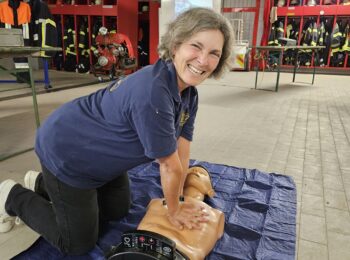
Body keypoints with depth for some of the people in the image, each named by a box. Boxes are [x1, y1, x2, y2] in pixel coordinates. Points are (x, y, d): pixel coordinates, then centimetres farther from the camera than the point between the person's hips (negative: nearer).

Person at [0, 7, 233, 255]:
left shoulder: (189, 95, -8)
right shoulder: (152, 93, -38)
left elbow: (182, 153, -3)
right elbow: (170, 166, -27)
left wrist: (178, 200, 2)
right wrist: (174, 211, -10)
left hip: (100, 153, 9)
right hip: (65, 151, -8)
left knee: (118, 211, 26)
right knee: (79, 244, 6)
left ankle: (42, 184, 37)